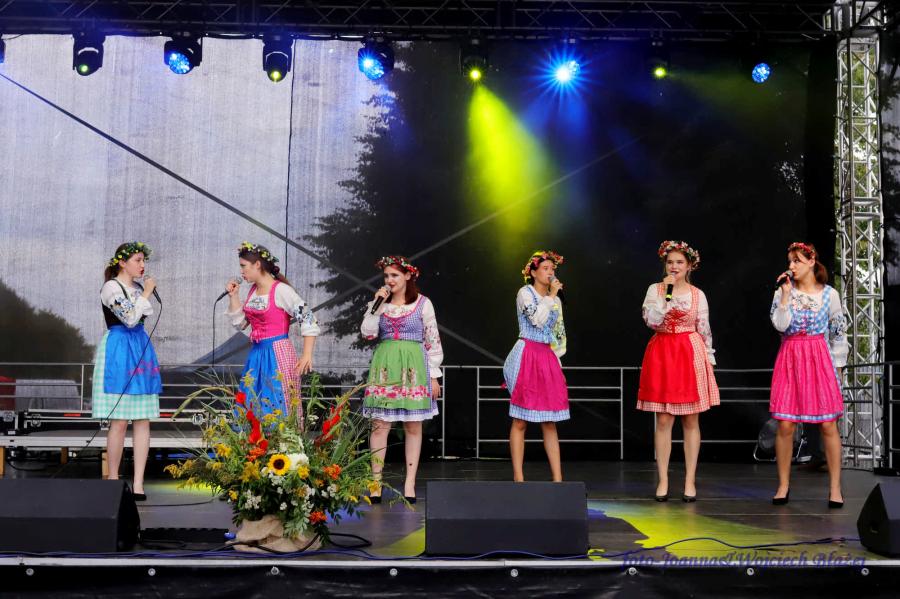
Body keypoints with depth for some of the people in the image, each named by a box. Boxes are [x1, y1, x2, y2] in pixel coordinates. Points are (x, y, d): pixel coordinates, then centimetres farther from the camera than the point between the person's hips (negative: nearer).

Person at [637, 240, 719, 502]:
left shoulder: (698, 295, 6)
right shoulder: (655, 289, 4)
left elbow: (705, 331, 7)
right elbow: (651, 320, -11)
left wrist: (709, 360, 3)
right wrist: (666, 292, -14)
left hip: (691, 355, 1)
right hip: (662, 354, 0)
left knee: (691, 421, 3)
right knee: (663, 421, 1)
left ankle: (690, 481, 10)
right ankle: (663, 481, 8)